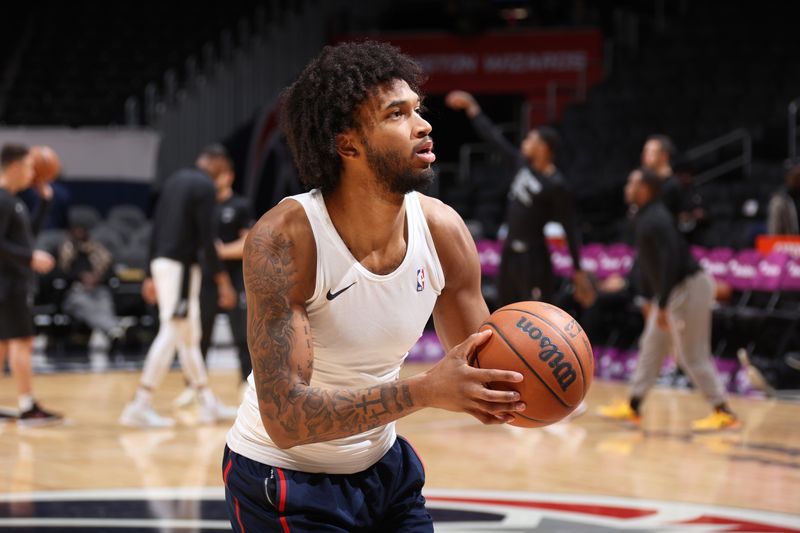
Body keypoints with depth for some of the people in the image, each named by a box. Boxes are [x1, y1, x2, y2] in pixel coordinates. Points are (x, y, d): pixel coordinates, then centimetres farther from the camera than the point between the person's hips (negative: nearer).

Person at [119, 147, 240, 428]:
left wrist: (152, 275, 20)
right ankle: (140, 406, -12)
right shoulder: (206, 187, -8)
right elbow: (206, 237, -15)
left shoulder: (175, 180, 18)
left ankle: (209, 404, 20)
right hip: (181, 265, -9)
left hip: (162, 261, 9)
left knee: (189, 336, 14)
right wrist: (222, 280, -13)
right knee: (170, 333, -9)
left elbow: (157, 227, 18)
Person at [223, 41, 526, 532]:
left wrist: (502, 390, -24)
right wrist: (427, 391, -39)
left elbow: (477, 371, 1)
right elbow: (285, 418, -32)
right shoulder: (282, 241, -27)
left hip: (383, 465, 6)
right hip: (284, 479, -5)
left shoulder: (444, 230, -11)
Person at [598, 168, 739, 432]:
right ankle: (632, 408, 23)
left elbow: (671, 262, -27)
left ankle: (724, 413, 1)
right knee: (651, 347, 15)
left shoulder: (657, 220, -22)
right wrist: (648, 297, 20)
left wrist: (662, 305, -26)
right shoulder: (644, 218, 9)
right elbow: (647, 261, 18)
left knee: (692, 356, -6)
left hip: (688, 289, -10)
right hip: (672, 291, 10)